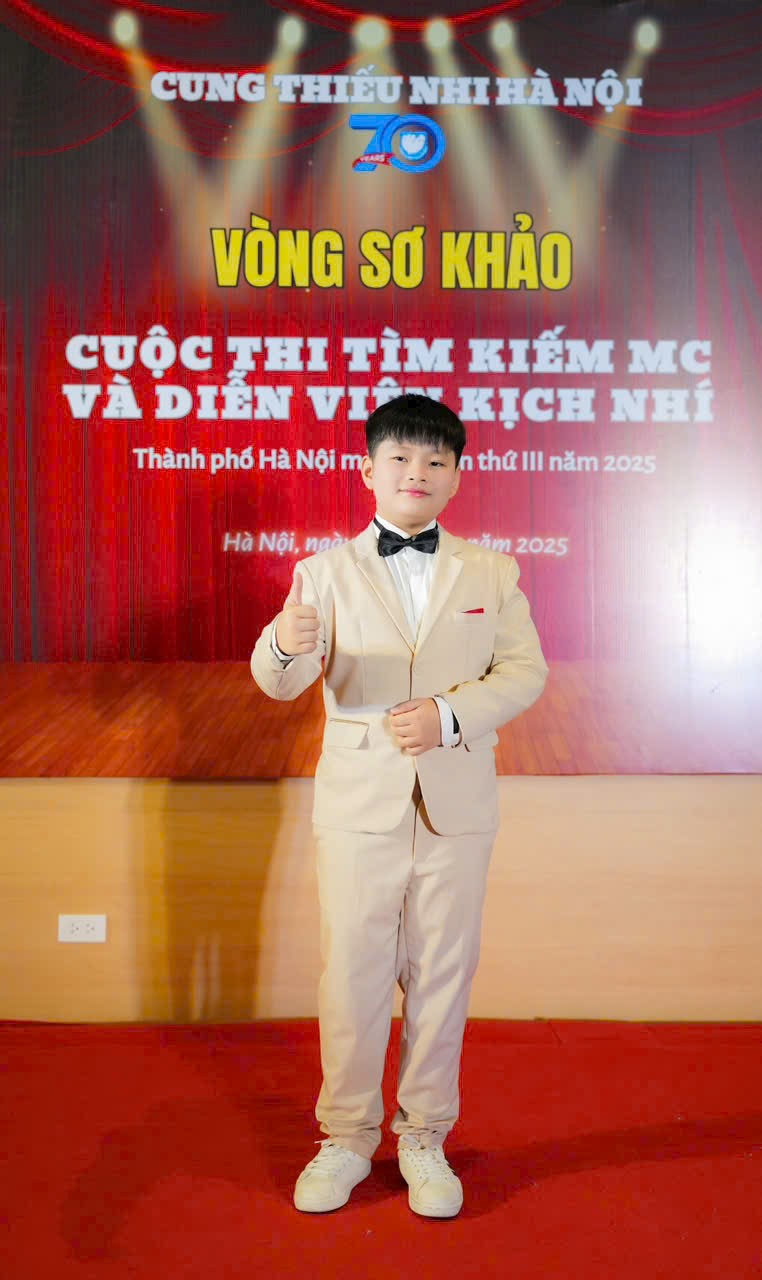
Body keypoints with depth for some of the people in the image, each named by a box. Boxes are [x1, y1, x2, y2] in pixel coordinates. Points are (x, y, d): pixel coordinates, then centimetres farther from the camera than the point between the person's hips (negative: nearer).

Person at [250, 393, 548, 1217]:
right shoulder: (327, 570, 3)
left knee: (442, 976, 10)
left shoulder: (492, 573, 6)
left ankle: (424, 1137, 28)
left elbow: (525, 670, -1)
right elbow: (284, 683, -8)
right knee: (351, 975, 8)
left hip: (457, 807, 1)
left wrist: (449, 714, -18)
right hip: (358, 802, -1)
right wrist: (285, 647, -33)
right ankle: (347, 1138, 26)